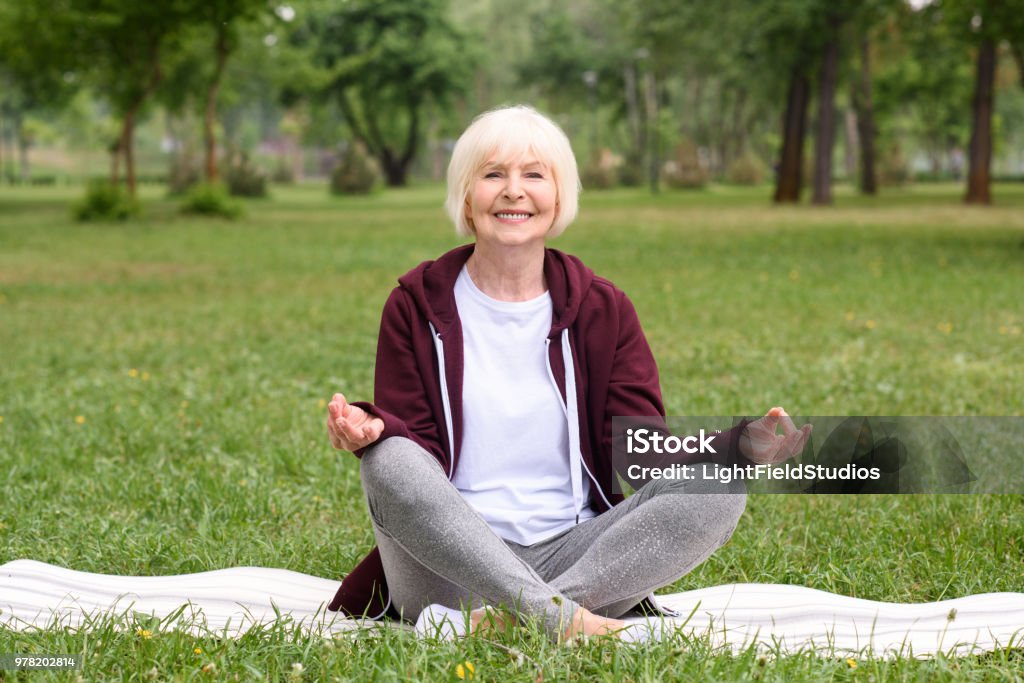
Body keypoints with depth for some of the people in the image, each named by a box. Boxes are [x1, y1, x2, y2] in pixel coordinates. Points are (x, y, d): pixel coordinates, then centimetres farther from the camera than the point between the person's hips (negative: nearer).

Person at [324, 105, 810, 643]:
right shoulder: (418, 306, 6)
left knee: (716, 489, -23)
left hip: (573, 552, 2)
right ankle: (558, 617, -38)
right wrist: (372, 430, -26)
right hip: (455, 567, -2)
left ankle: (500, 621, -34)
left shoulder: (601, 309, 10)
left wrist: (737, 446, -17)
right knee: (391, 463, -31)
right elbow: (413, 441, -1)